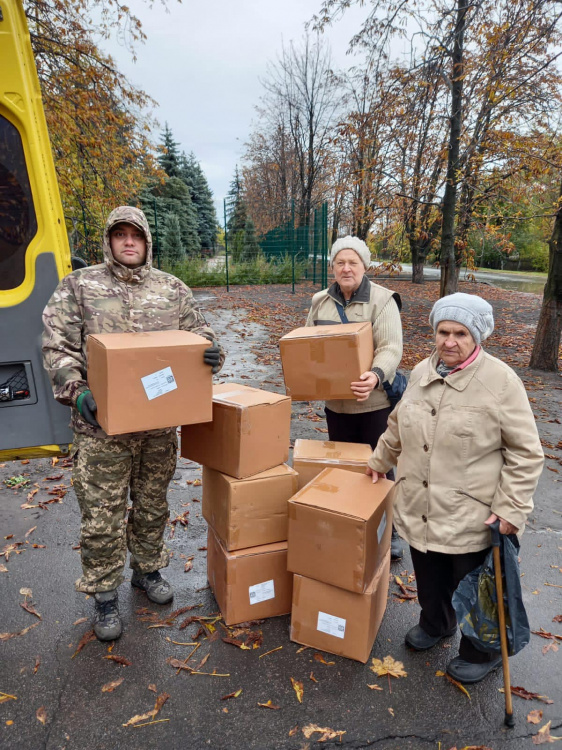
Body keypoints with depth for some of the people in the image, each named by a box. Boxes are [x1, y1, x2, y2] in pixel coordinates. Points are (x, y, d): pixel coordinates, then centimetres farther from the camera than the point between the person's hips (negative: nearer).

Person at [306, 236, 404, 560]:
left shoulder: (382, 300, -9)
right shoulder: (320, 302, 7)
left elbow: (391, 348, -19)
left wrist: (376, 375, -39)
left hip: (375, 401, -5)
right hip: (336, 401, 5)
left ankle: (394, 531, 28)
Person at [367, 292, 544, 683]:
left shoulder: (501, 381, -15)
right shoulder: (422, 372, 1)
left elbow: (525, 453, -11)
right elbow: (398, 427, 16)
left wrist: (510, 508, -14)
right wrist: (380, 461, 23)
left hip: (472, 516, -5)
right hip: (419, 509, 5)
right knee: (429, 578, 24)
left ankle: (482, 651, 44)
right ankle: (435, 623, 54)